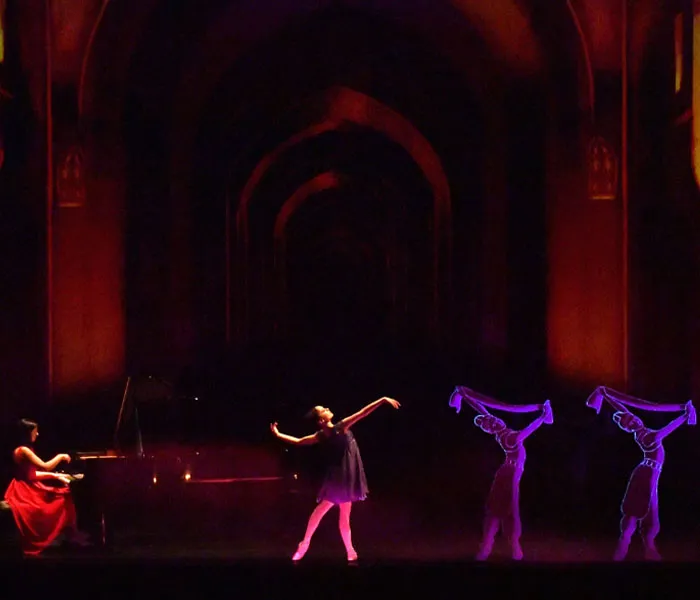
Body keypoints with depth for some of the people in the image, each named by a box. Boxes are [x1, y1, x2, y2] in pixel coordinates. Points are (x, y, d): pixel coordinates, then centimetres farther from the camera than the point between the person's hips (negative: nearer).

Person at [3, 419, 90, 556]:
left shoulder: (25, 449, 13)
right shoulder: (23, 450, -19)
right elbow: (45, 467, -20)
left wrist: (57, 476, 8)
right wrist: (60, 457, -4)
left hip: (29, 487, 9)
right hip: (24, 491, -9)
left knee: (64, 494, 3)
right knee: (62, 498, -9)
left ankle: (70, 534, 2)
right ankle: (70, 534, 1)